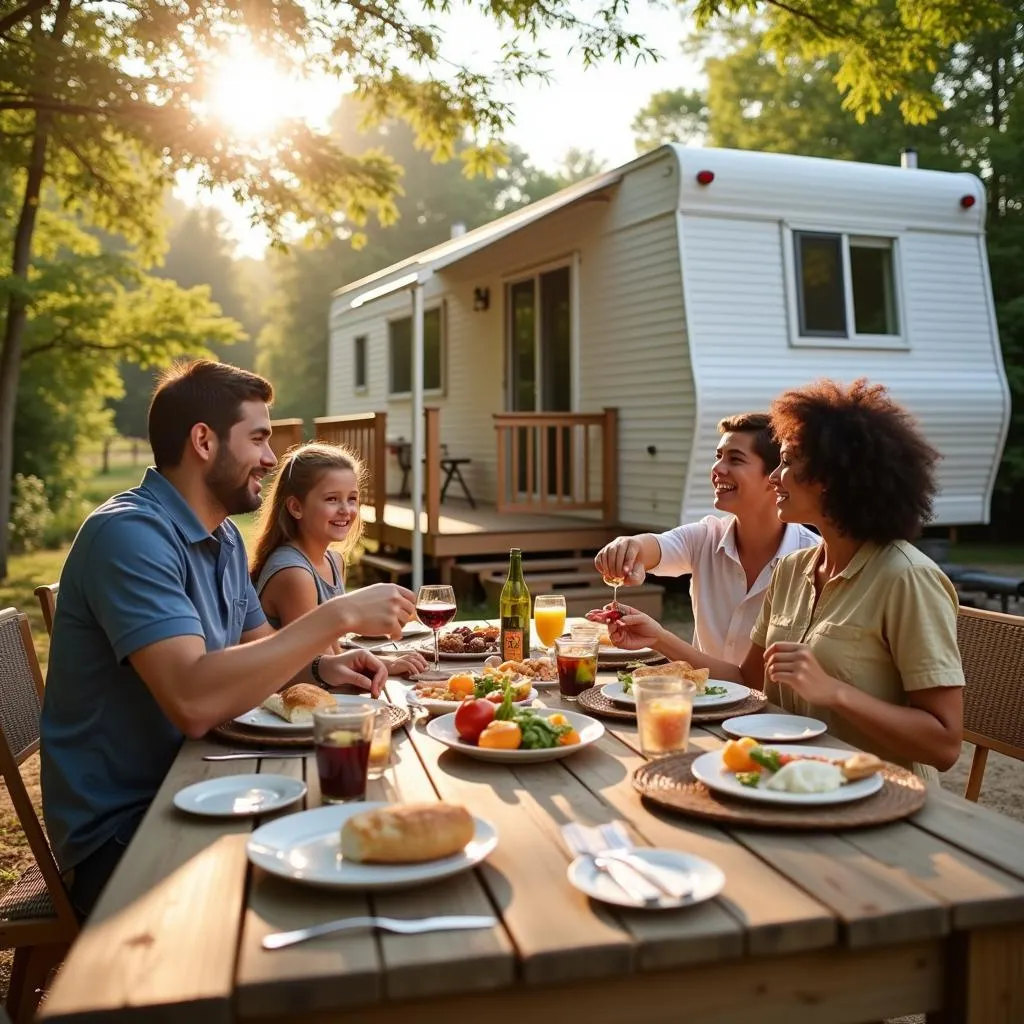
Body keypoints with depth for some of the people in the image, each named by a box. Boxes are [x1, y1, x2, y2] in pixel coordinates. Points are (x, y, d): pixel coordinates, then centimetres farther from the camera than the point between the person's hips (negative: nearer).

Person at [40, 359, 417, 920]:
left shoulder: (224, 536, 9)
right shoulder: (130, 533, -22)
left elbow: (257, 648, 17)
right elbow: (194, 701, -34)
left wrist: (321, 667, -5)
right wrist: (339, 615, -29)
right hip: (121, 834, -8)